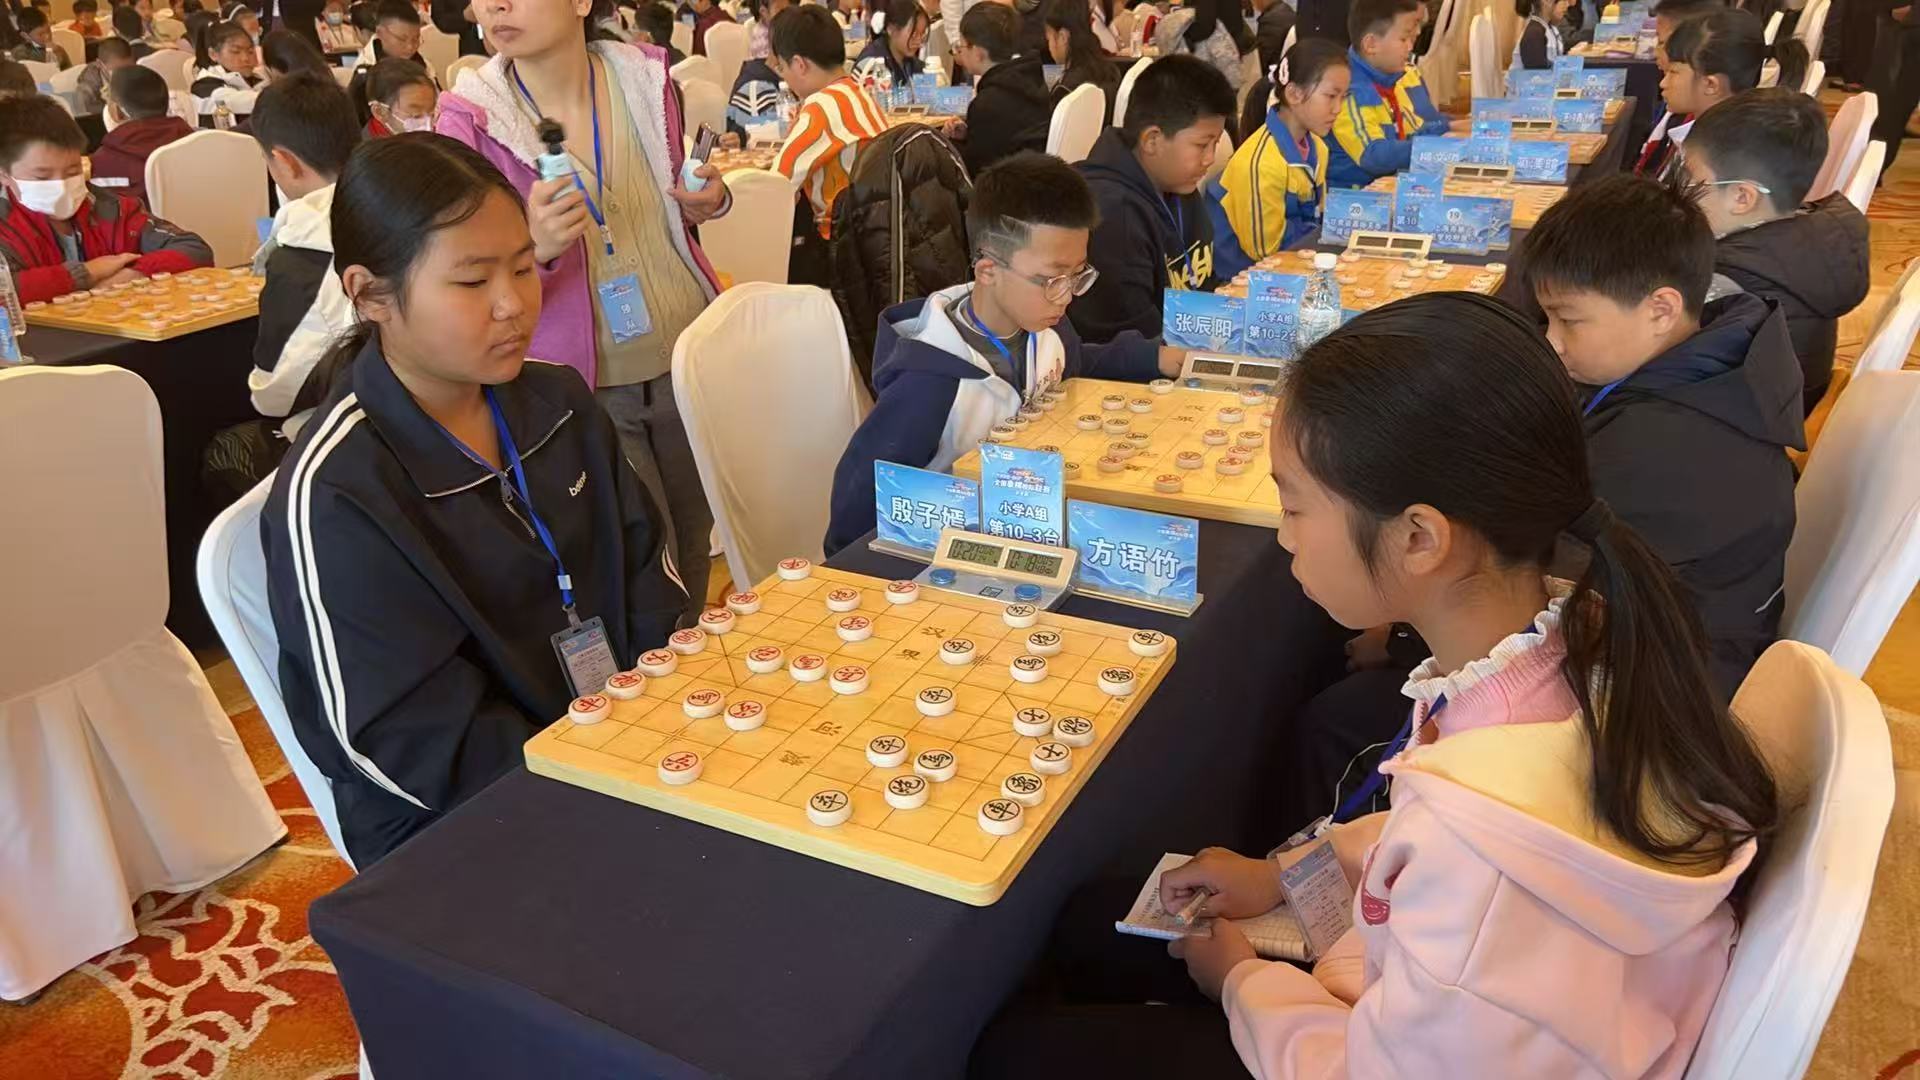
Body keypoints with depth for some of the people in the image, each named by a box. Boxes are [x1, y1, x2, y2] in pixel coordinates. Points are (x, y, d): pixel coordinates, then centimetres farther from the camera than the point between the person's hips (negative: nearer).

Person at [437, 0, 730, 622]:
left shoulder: (646, 79, -3)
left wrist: (704, 202, -6)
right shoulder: (470, 122, -12)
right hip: (581, 389, -3)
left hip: (689, 360, 3)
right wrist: (534, 248, -31)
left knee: (696, 550, 17)